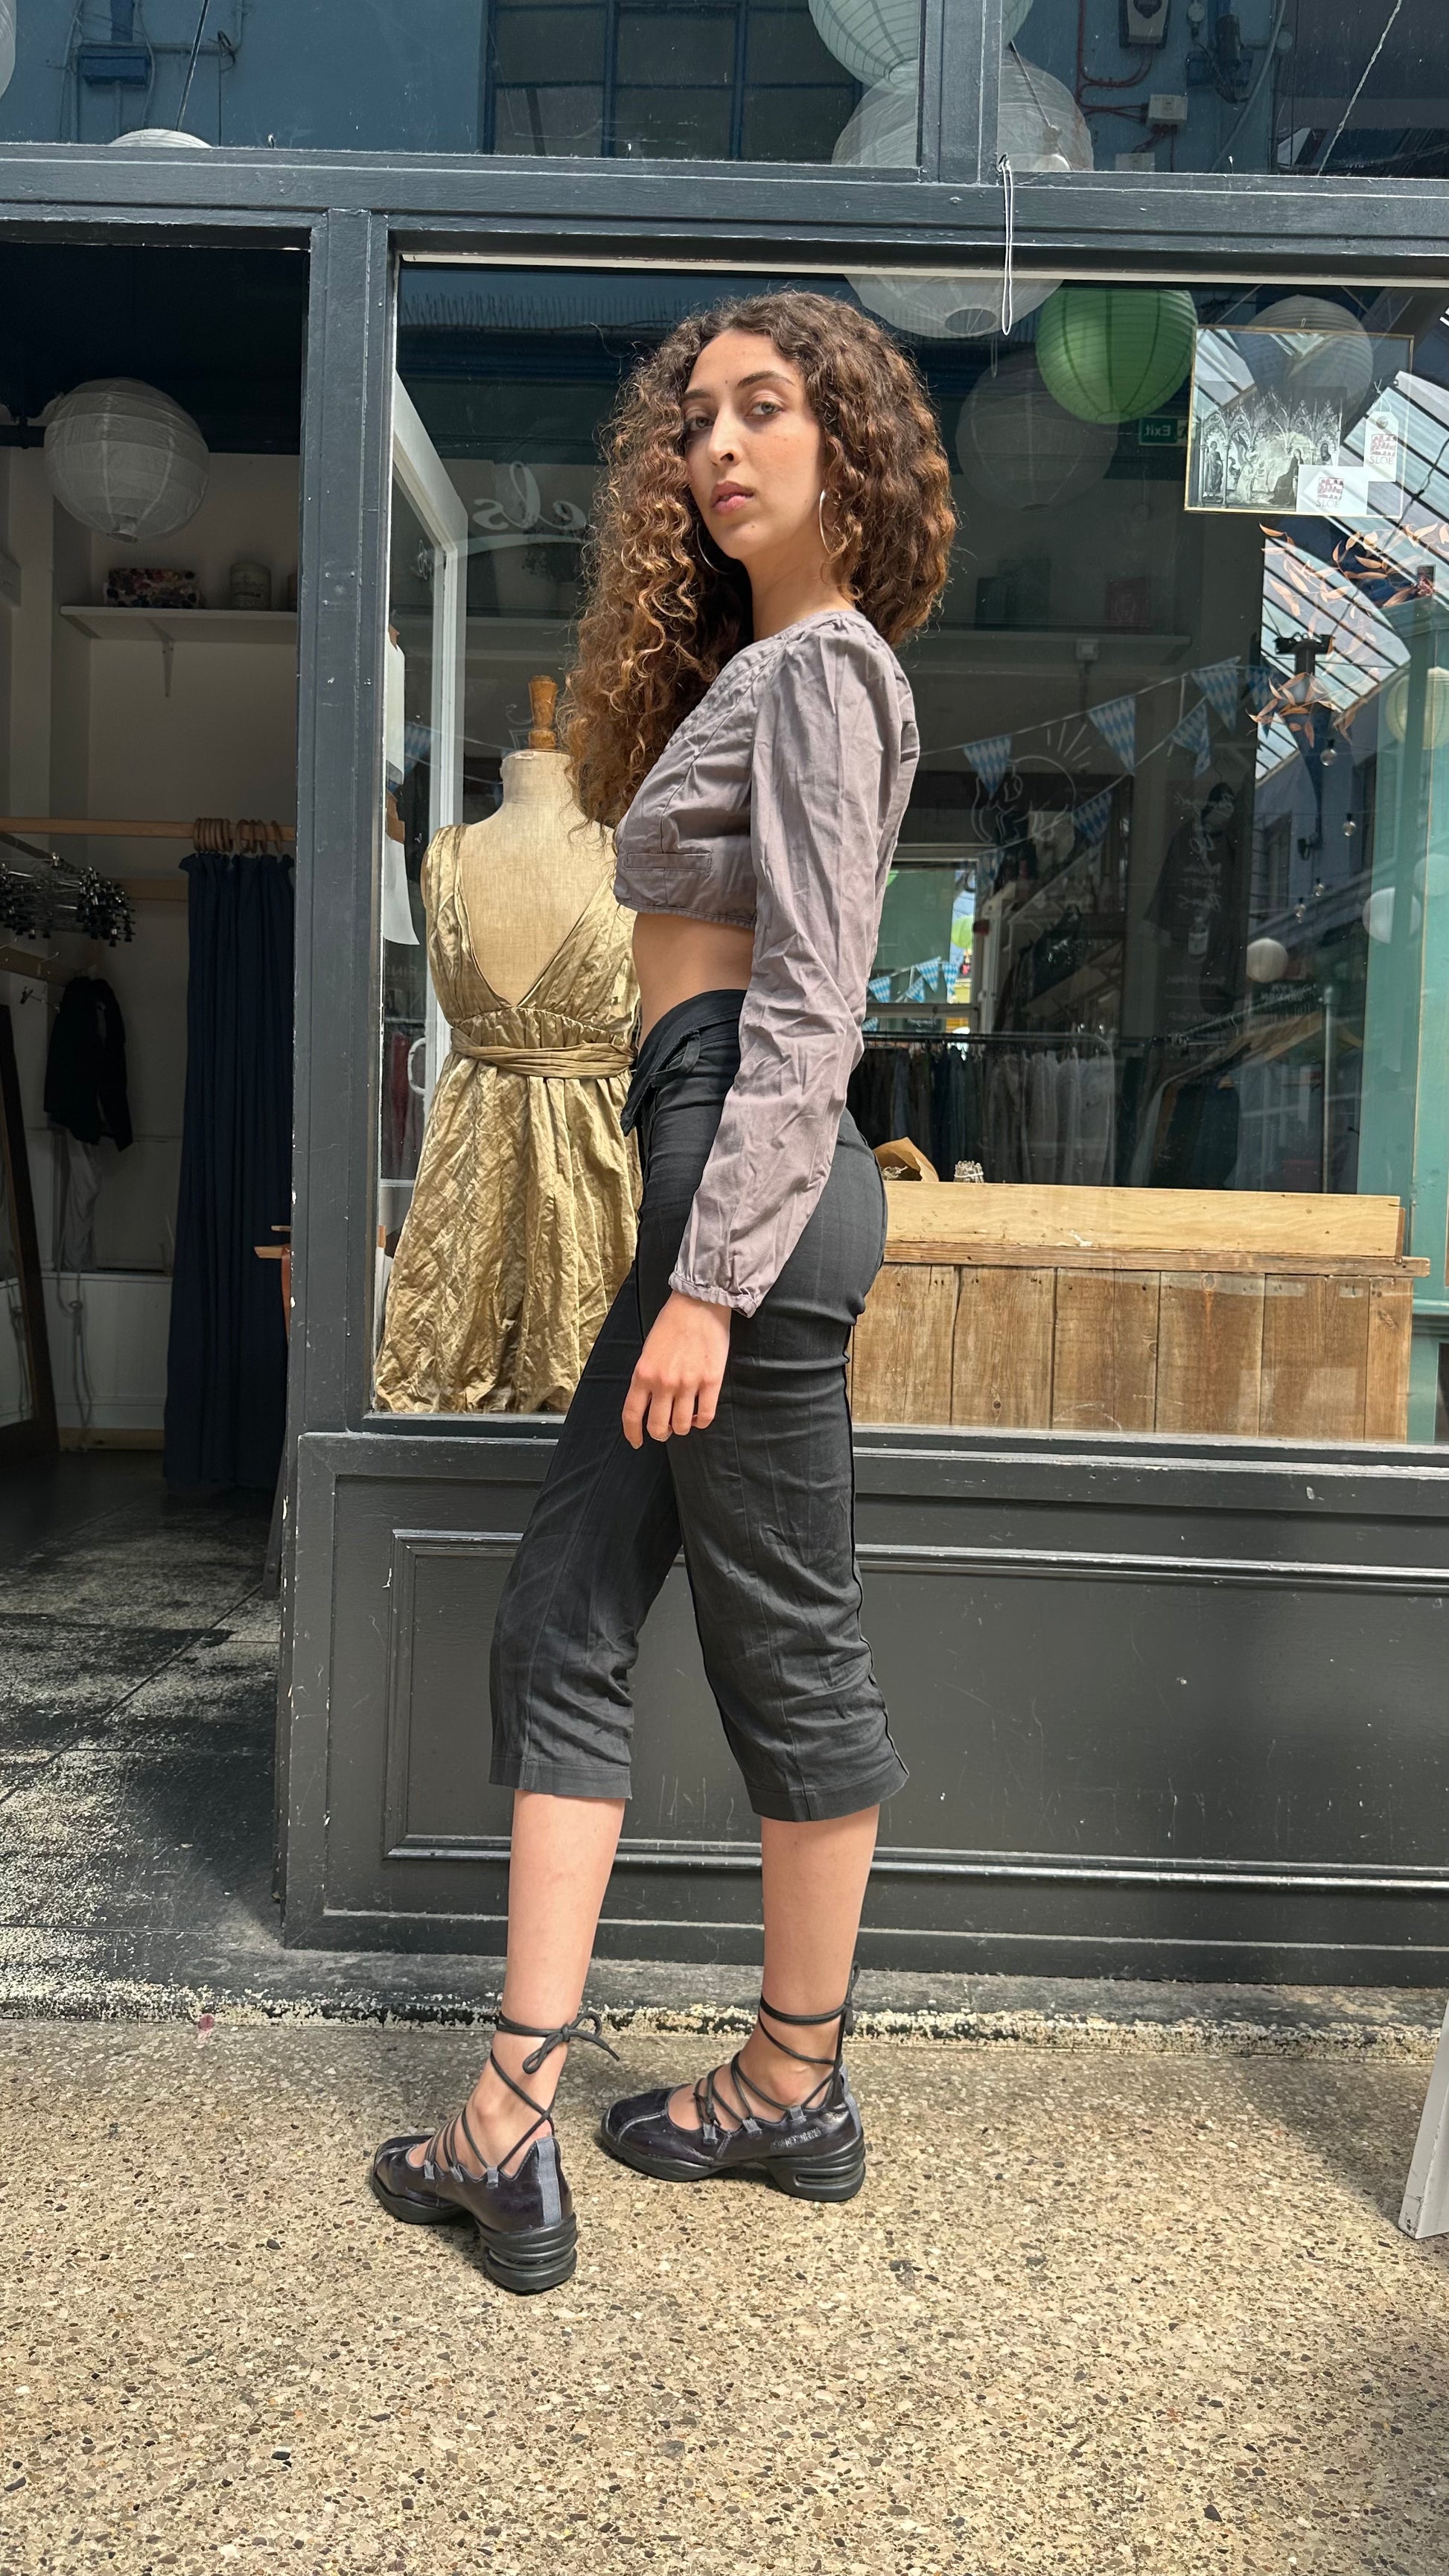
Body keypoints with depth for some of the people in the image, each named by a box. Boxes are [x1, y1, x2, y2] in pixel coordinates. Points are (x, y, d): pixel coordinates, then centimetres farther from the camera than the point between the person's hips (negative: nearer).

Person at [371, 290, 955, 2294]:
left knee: (786, 1644, 1)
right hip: (719, 1176, 10)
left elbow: (807, 1007, -17)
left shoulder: (818, 666, -6)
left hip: (752, 1174, -10)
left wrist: (711, 1278, -22)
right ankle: (513, 2124, 14)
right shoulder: (766, 668, 24)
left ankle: (796, 2089, 20)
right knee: (566, 1618, 6)